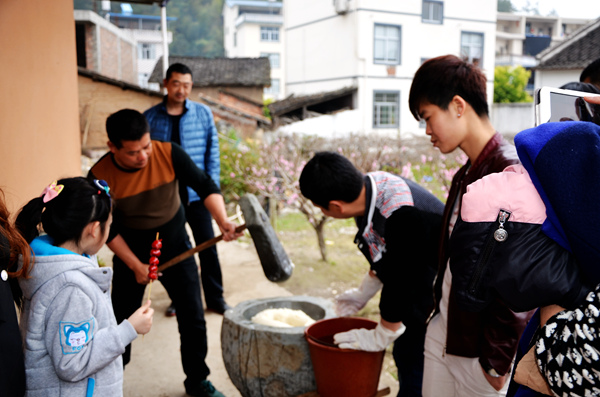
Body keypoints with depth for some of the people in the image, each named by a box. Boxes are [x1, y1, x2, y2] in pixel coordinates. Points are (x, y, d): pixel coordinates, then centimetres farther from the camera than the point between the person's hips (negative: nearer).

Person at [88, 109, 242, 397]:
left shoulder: (169, 154, -22)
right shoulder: (100, 176, -21)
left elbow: (204, 185, -13)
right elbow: (109, 229, -12)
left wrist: (223, 220, -29)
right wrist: (136, 266, -14)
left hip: (176, 248, 1)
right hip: (130, 254, 0)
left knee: (193, 319, 3)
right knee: (121, 319, 14)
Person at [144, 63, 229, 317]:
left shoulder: (203, 113, 1)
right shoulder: (150, 117, 1)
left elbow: (212, 150, 3)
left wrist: (212, 186, -4)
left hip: (196, 193, -1)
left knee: (207, 246, 2)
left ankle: (215, 299, 17)